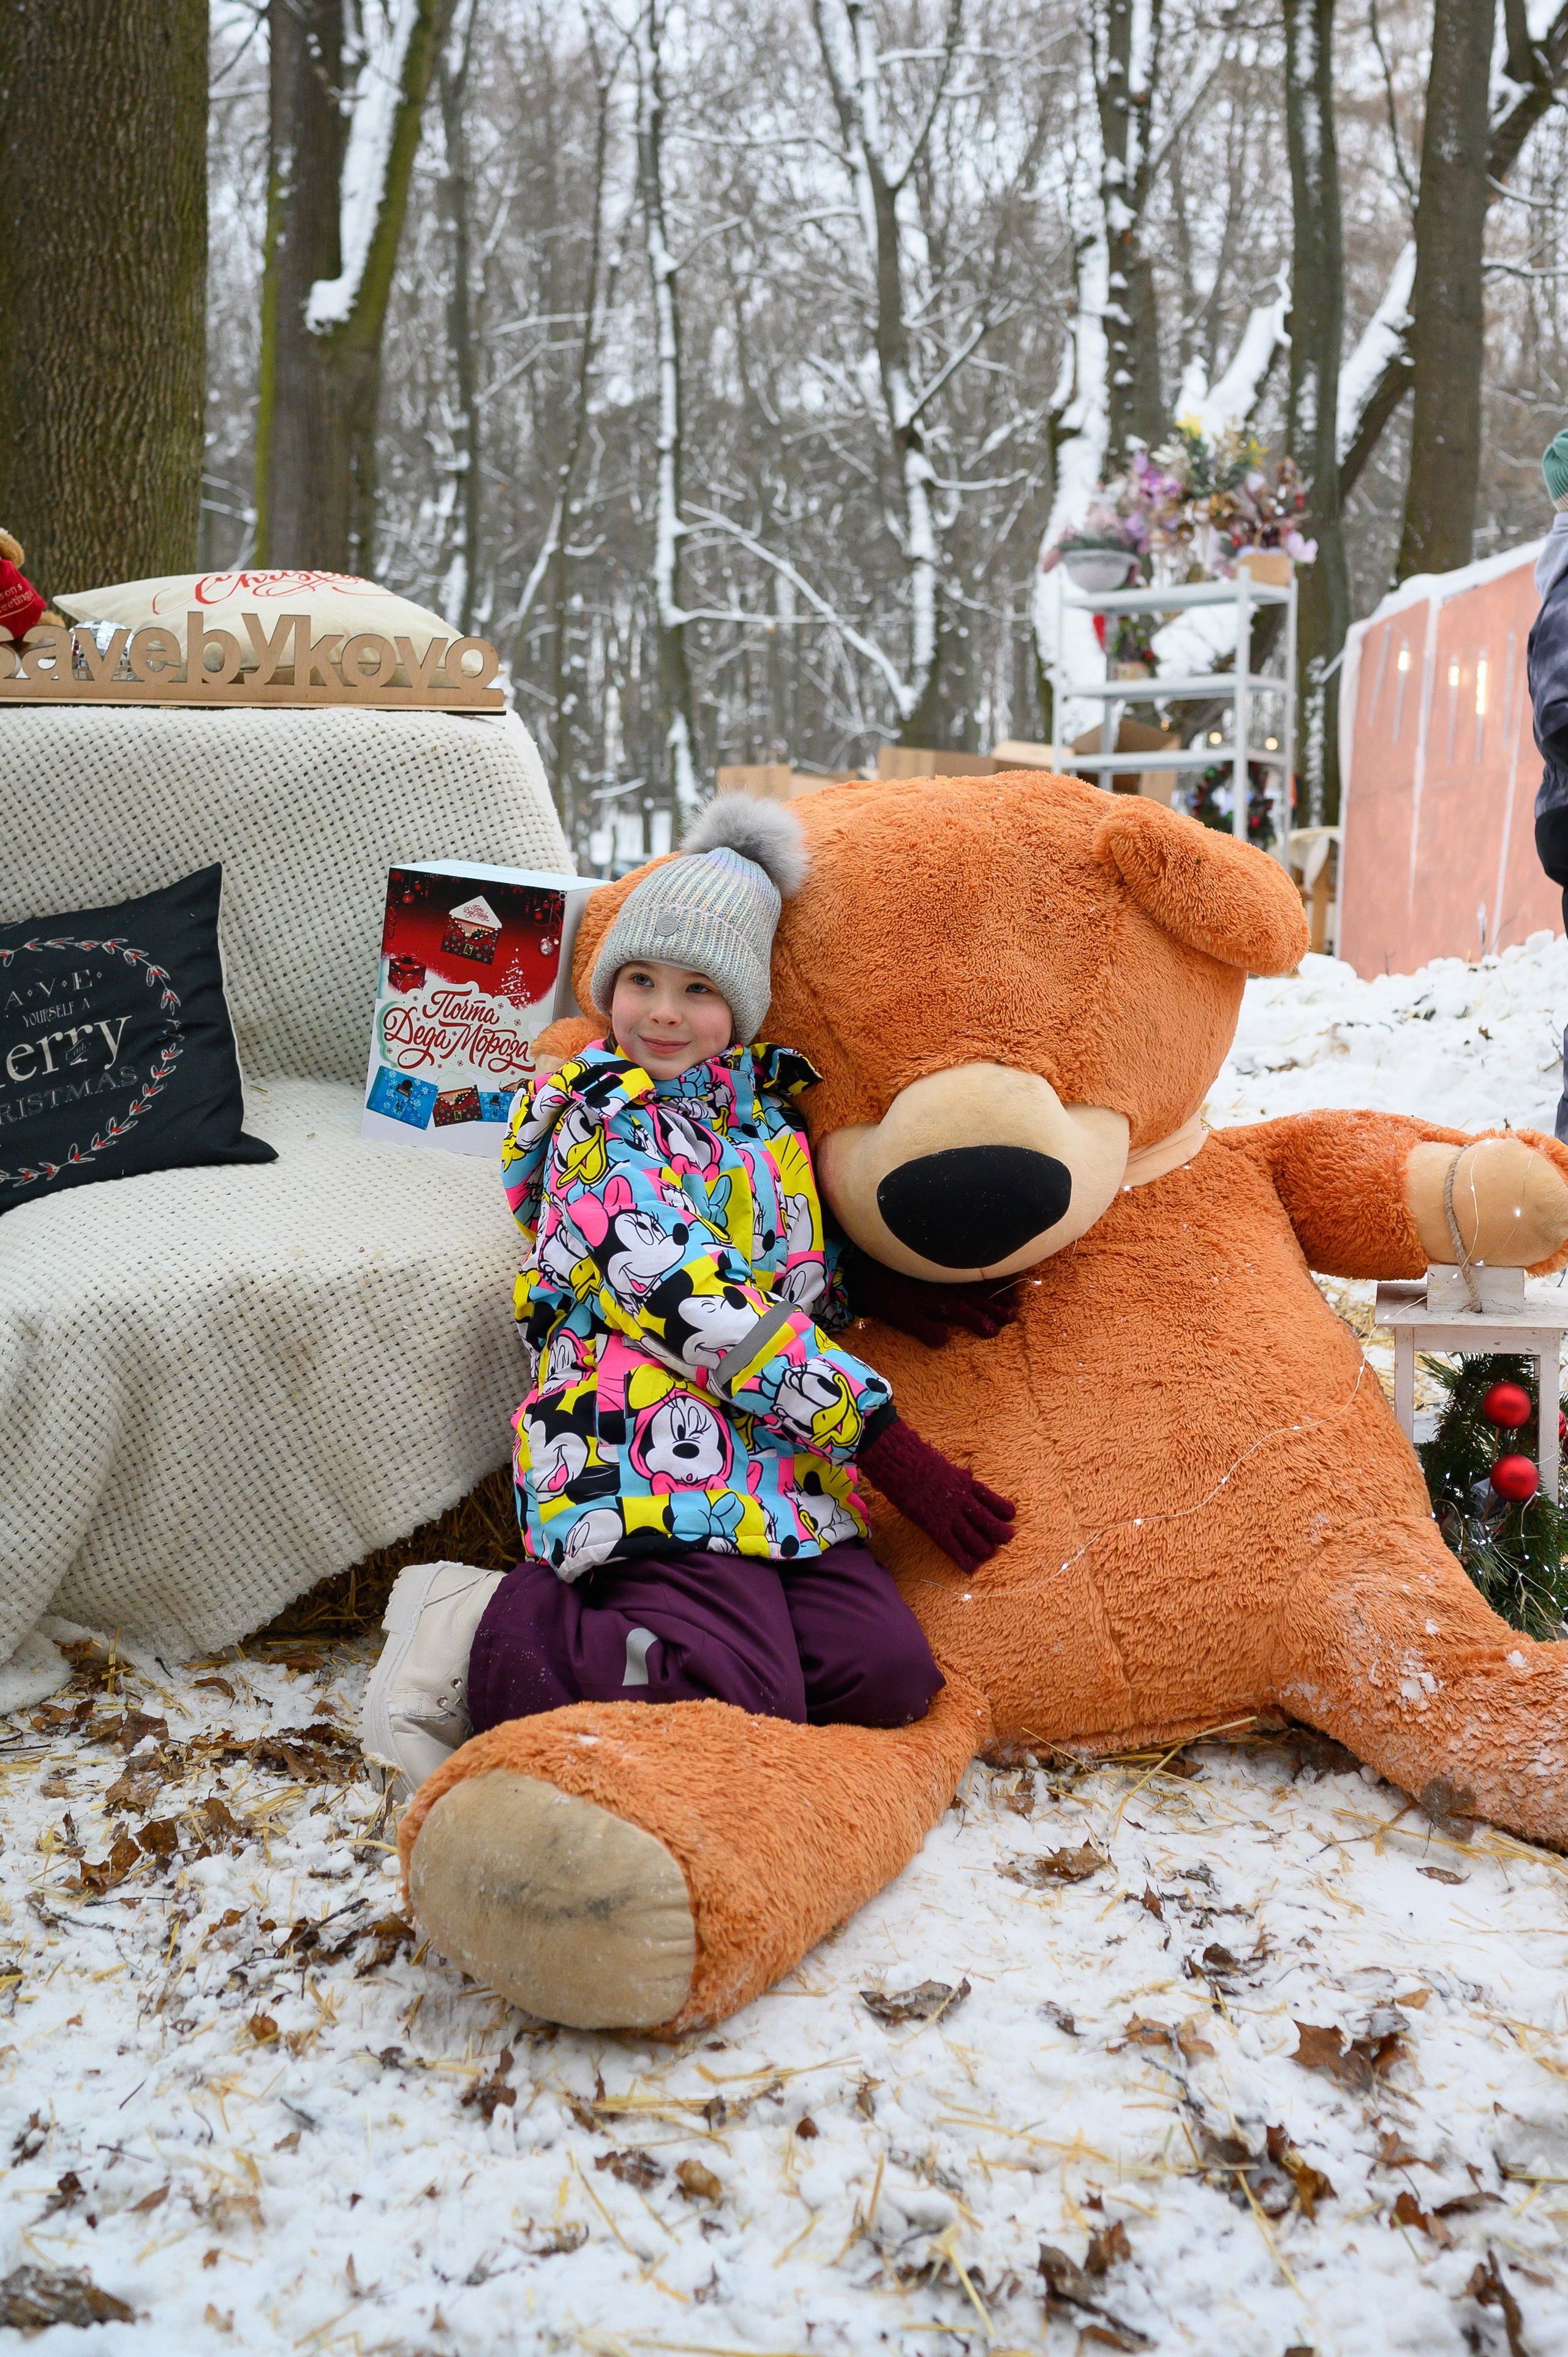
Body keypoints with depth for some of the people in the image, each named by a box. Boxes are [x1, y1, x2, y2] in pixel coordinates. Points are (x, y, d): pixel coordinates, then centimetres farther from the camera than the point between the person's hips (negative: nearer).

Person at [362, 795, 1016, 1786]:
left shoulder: (767, 1106, 18)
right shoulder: (605, 1122, -3)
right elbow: (694, 1304, -13)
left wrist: (881, 1288, 9)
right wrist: (885, 1440, -15)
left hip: (786, 1467, 8)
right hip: (643, 1457, -7)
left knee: (894, 1675, -12)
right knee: (748, 1705, -24)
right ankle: (481, 1644, -7)